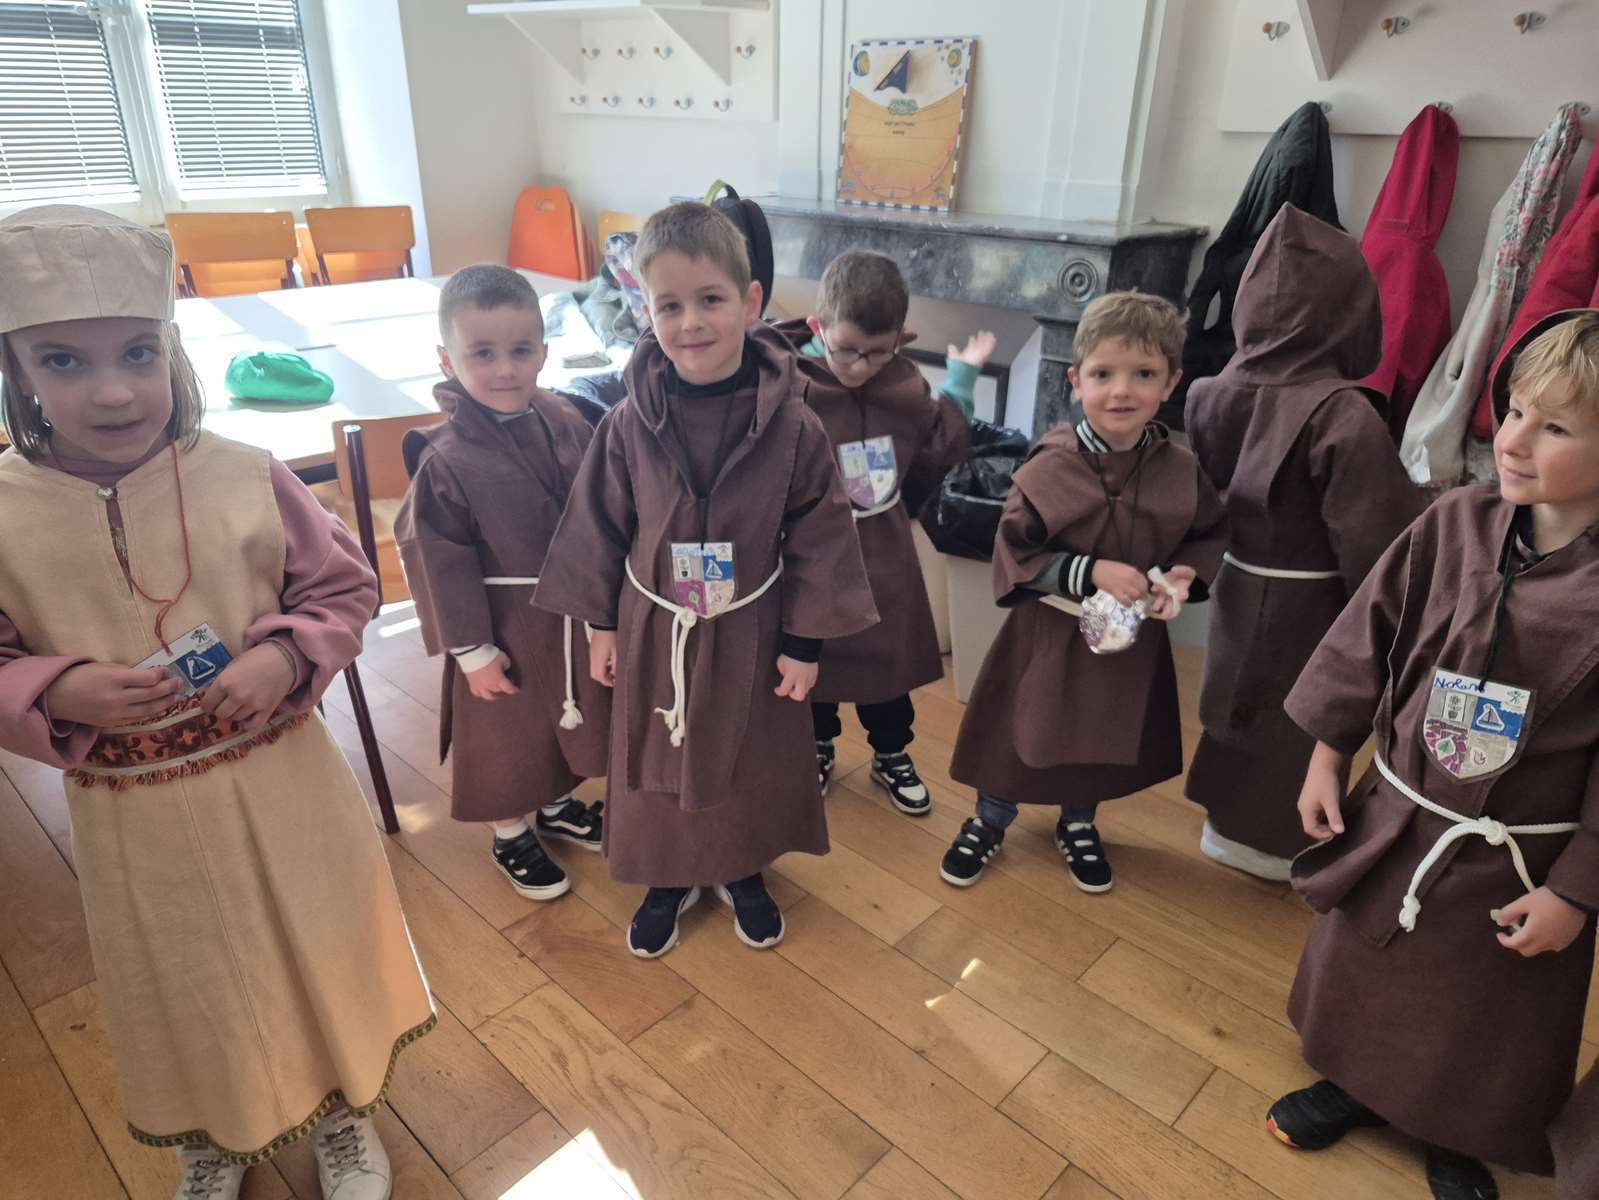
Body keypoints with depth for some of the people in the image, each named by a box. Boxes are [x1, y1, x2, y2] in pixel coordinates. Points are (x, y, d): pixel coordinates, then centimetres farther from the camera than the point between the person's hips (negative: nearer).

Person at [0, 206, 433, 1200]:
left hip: (281, 789, 0)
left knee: (320, 955, 19)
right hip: (137, 819, 1)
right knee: (186, 991, 23)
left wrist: (287, 655, -19)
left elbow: (344, 587, -2)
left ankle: (343, 1114, 50)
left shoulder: (246, 477, -12)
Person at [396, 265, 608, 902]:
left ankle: (558, 802, 51)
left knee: (572, 716, 24)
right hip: (508, 623, -5)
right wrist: (472, 650, -12)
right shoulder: (446, 461, -21)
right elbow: (439, 562, -16)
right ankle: (511, 833, 39)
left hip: (576, 612, 5)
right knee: (507, 730, 15)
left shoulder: (565, 423, -7)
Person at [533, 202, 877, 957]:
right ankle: (667, 880, 42)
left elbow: (818, 539, -9)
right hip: (654, 630, 1)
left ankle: (741, 872, 46)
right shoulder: (629, 423, -13)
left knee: (751, 764, 19)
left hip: (750, 632, 0)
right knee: (656, 762, 17)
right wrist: (601, 626, 3)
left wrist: (805, 642, -6)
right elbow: (599, 527, -1)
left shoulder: (792, 426, -16)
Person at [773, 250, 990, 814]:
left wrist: (962, 377, 6)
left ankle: (891, 755, 40)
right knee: (812, 658, 16)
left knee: (890, 659, 17)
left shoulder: (905, 384, -5)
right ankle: (818, 750, 42)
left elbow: (942, 449, 7)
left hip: (883, 554, 4)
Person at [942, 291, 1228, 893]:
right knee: (1020, 731, 14)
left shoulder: (1181, 471, -9)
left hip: (1132, 638, 3)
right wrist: (1093, 571, -26)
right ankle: (990, 822, 41)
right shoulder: (1049, 468, -19)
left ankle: (1078, 824, 50)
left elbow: (1211, 537, 6)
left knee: (1105, 741, 22)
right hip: (1050, 635, -3)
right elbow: (1014, 556, -17)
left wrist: (1184, 575, -14)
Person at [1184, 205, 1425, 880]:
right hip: (1308, 606, -6)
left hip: (1239, 587, 6)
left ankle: (1231, 820, 38)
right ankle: (1268, 838, 29)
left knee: (1242, 707, 21)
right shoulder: (1344, 415, -24)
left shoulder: (1215, 394, -6)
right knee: (1298, 726, 13)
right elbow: (1372, 540, -19)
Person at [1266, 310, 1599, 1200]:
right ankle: (1355, 1084, 51)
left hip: (1517, 866, -2)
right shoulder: (1454, 525, -13)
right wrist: (1329, 754, 1)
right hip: (1393, 824, 3)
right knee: (1363, 973, 23)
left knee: (1486, 1025, 21)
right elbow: (1369, 641, -2)